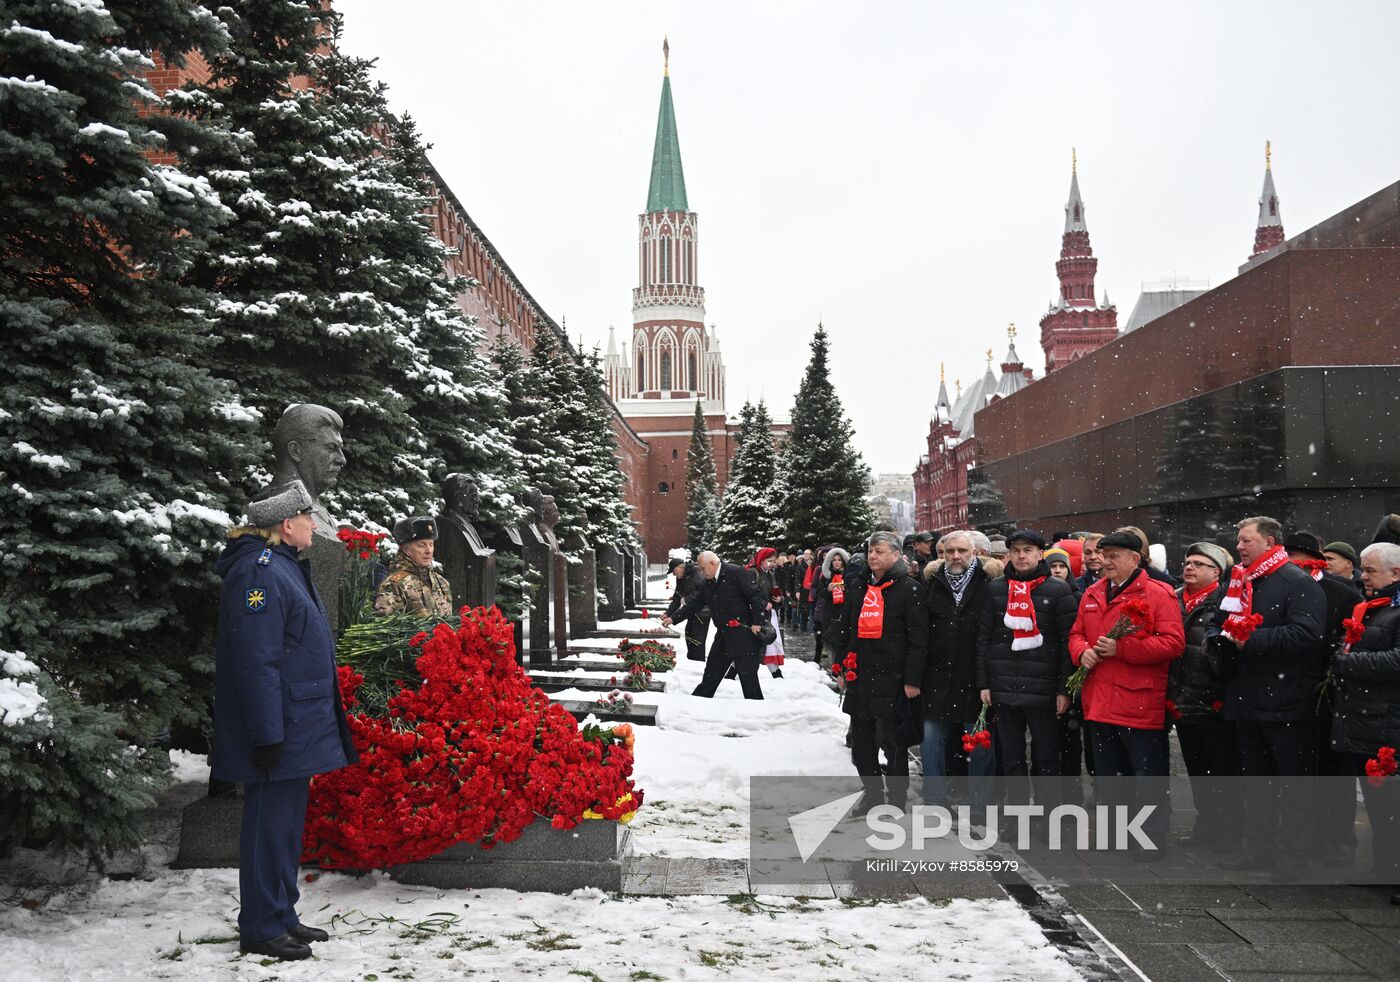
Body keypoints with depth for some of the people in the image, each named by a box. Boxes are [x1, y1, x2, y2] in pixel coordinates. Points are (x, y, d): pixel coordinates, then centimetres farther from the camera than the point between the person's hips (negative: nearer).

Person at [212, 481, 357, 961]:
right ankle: (260, 929, 8)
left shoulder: (282, 566, 15)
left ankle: (282, 917, 26)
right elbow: (255, 660, -23)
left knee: (287, 825, 16)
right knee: (270, 826, -1)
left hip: (298, 729, 10)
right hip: (280, 733, -10)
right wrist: (268, 735, -24)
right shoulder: (258, 572, -18)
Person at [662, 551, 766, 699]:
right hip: (723, 635, 8)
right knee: (711, 672, 15)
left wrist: (757, 622, -16)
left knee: (747, 675, -5)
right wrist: (673, 618, 10)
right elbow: (695, 604, 16)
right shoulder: (707, 584, 12)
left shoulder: (736, 573, -12)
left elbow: (755, 595, -14)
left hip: (743, 634, -8)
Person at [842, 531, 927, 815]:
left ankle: (897, 796, 13)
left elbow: (918, 638, -9)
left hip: (891, 676, -6)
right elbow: (846, 629, 19)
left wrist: (912, 679, -14)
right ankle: (872, 791, 26)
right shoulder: (857, 586, 12)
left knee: (891, 738, -1)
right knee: (860, 736, 11)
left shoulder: (909, 589, -6)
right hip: (859, 674, 6)